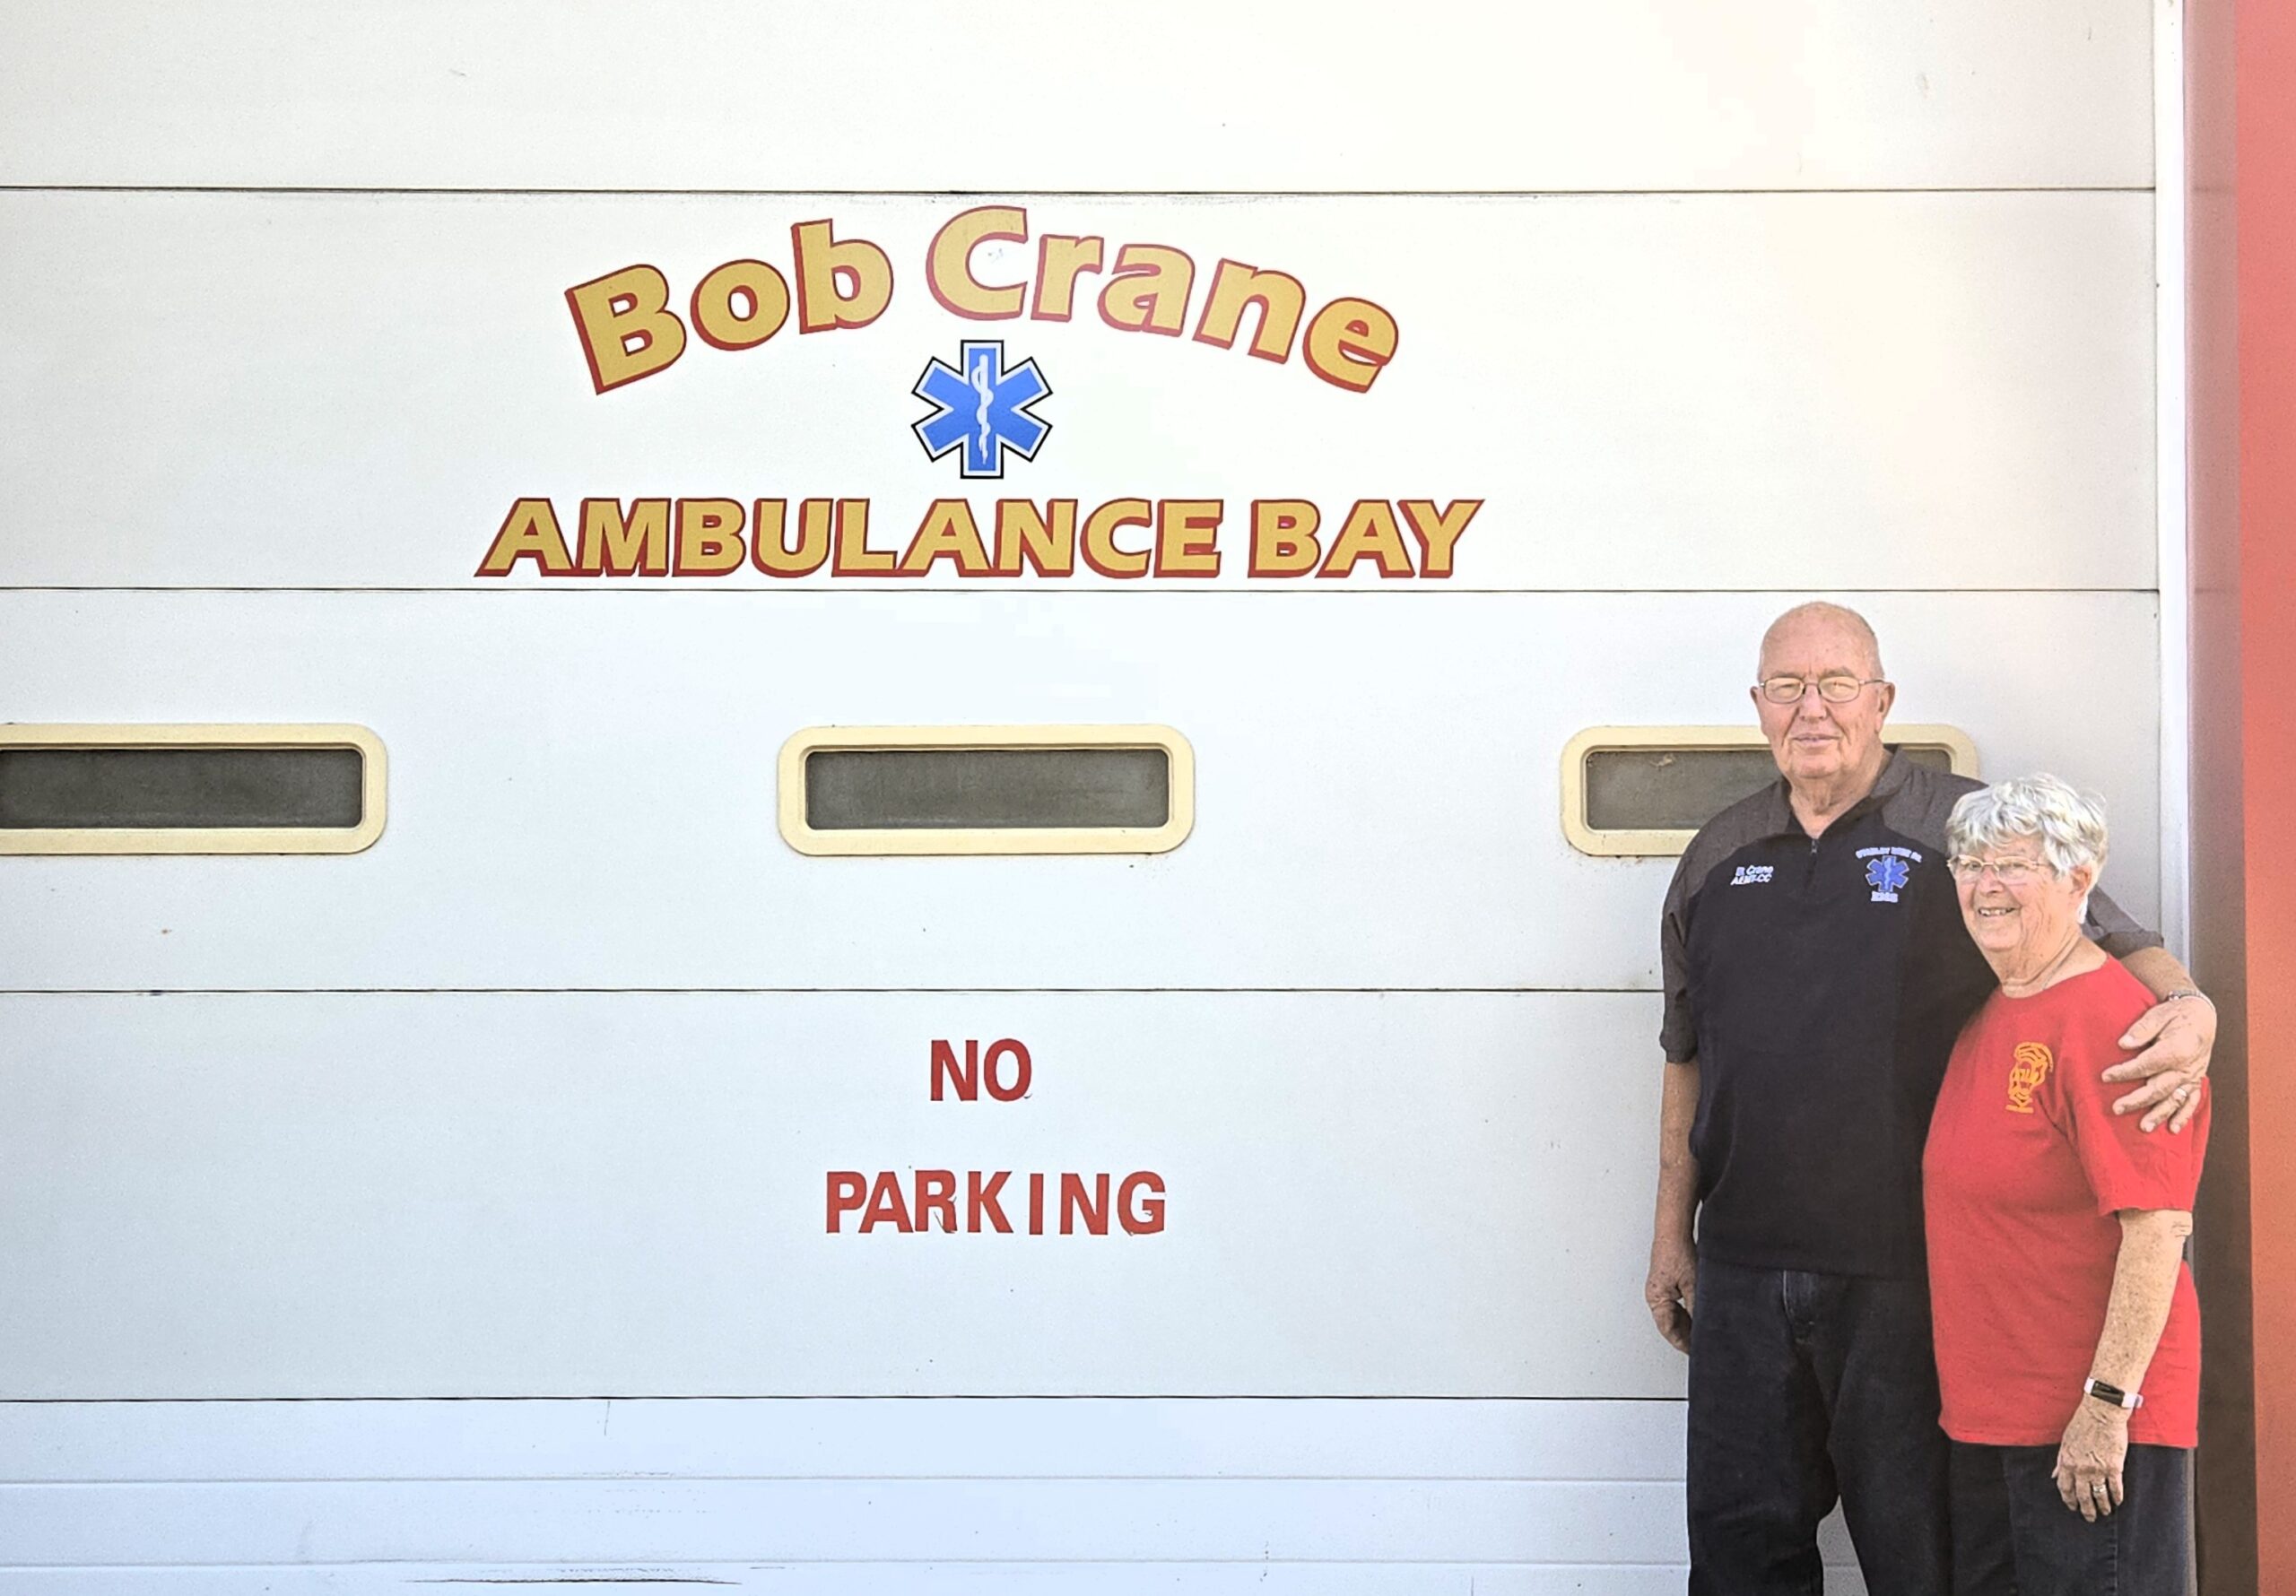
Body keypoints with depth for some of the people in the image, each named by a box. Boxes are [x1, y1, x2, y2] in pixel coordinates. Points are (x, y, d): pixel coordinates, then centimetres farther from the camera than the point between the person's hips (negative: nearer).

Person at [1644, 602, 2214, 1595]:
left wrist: (2189, 1006, -24)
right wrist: (1672, 1233, 19)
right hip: (1743, 1269, 4)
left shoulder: (1963, 827, 0)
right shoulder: (1720, 857, 13)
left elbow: (2110, 940, -1)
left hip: (1906, 1267, -4)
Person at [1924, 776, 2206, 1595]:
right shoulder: (1989, 1018, 12)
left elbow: (2159, 1229, -21)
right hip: (1987, 1417, 9)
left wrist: (2108, 1403, -22)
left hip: (2091, 1425, -9)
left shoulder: (2110, 1022, -16)